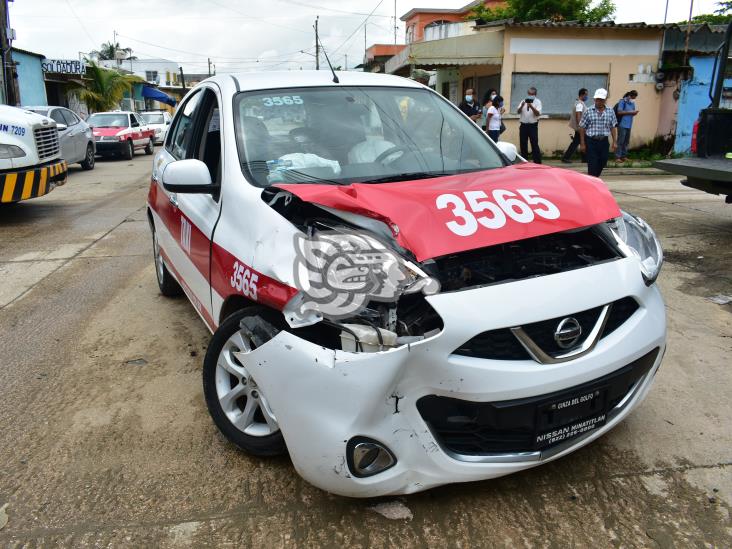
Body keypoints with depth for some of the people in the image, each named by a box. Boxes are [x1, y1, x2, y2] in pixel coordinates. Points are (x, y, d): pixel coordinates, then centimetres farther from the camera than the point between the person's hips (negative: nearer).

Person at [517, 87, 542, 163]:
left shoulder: (537, 102, 2)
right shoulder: (524, 101, 13)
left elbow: (538, 113, -10)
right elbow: (518, 111, 1)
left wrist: (531, 107, -24)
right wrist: (522, 106, -19)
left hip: (533, 125, -4)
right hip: (523, 125, 4)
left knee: (535, 144, -8)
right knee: (523, 144, 6)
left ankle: (537, 162, -6)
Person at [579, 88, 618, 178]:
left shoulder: (610, 112, 5)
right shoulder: (588, 112, -4)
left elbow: (613, 127, 10)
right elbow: (582, 128, -1)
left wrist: (614, 142, 3)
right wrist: (582, 143, -4)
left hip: (604, 141, 4)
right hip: (591, 141, -3)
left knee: (602, 163, 11)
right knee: (592, 165, -6)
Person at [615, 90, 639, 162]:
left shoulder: (633, 103, 18)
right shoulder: (622, 101, -4)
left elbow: (632, 113, 24)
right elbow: (619, 112, -13)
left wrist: (634, 113, 0)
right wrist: (630, 112, -14)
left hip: (629, 125, 7)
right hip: (622, 125, -7)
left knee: (626, 141, 8)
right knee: (620, 141, -8)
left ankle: (624, 156, 15)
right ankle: (617, 157, -6)